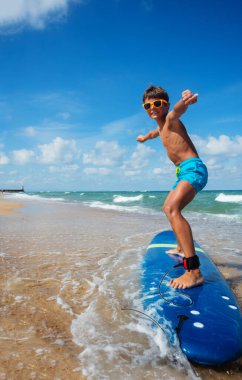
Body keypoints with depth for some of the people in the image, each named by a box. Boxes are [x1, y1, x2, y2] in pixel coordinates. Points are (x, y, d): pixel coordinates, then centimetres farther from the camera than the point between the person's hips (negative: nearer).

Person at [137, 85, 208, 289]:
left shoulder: (171, 118, -3)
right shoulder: (161, 127, 22)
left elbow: (178, 109, -28)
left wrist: (186, 100, -49)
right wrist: (145, 137, 66)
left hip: (193, 168, -10)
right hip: (184, 172, 10)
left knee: (172, 208, -31)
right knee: (169, 208, 25)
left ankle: (194, 271, -38)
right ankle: (182, 248, 43)